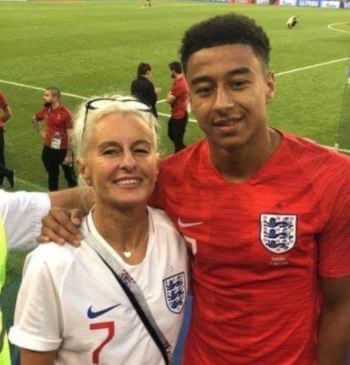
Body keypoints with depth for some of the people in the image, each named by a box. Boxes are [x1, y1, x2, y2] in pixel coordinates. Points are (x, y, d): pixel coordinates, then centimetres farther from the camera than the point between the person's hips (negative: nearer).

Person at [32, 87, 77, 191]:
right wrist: (40, 131, 11)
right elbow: (34, 119, 23)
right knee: (52, 175, 18)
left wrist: (69, 155, -18)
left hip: (63, 150, -6)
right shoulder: (45, 110, 0)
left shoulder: (65, 113, -18)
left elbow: (70, 135, -17)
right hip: (48, 150, 6)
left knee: (69, 175, 9)